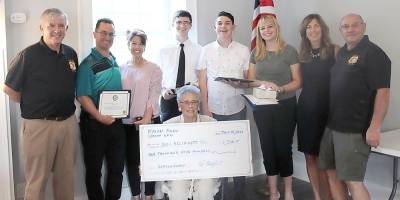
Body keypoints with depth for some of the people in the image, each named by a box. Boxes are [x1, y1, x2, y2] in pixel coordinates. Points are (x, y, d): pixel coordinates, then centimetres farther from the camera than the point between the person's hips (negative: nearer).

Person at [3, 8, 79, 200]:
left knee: (66, 176, 16)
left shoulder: (71, 53, 6)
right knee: (37, 179, 7)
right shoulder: (29, 54, -10)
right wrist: (32, 105, 1)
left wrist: (65, 105, 8)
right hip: (39, 125, -4)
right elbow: (9, 88, -3)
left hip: (69, 122, 5)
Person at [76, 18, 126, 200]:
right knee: (94, 169, 8)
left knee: (117, 167, 14)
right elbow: (82, 97, -17)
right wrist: (100, 117, -26)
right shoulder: (88, 64, -10)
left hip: (116, 122, 6)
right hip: (94, 123, -6)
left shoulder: (116, 62, 11)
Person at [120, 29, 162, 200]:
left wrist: (147, 117, -14)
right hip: (127, 121, 3)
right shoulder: (121, 68, 9)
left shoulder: (153, 69, 0)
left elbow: (154, 95, -6)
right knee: (131, 159, 7)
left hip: (150, 119, -2)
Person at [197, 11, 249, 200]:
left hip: (236, 109, 1)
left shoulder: (243, 50, 5)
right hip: (213, 109, 0)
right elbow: (202, 82, 3)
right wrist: (205, 108, -3)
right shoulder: (206, 50, 4)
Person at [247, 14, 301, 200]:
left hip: (285, 106, -3)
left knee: (283, 147, 5)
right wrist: (264, 83, -15)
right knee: (267, 147, 9)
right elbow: (250, 80, 5)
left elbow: (297, 82, -5)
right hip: (262, 107, 3)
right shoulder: (255, 53, 6)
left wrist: (281, 88, -23)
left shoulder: (289, 50, -5)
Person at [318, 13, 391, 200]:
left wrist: (374, 128, -22)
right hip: (332, 125, 8)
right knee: (332, 173, 14)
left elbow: (383, 92, -16)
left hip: (355, 129, -8)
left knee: (352, 181, -5)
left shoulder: (373, 54, -10)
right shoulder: (342, 52, 14)